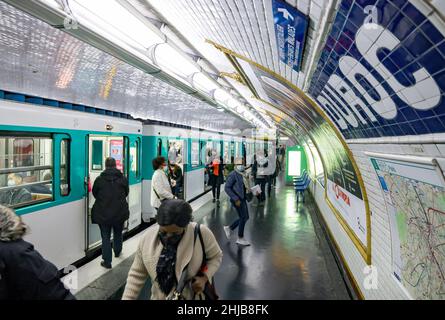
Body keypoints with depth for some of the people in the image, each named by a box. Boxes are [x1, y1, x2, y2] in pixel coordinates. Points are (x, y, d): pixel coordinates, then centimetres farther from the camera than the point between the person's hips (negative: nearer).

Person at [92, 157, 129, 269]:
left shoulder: (99, 179, -9)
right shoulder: (123, 178, -5)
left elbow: (94, 193, 5)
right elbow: (126, 193, 7)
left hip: (103, 213, -2)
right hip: (119, 212, 2)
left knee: (105, 237, 7)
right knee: (118, 233, 23)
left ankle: (107, 261, 10)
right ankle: (117, 251, 43)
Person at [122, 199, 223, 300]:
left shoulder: (201, 234, -23)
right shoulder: (148, 238, -15)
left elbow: (216, 256, -6)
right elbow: (137, 274, -5)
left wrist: (204, 277, -19)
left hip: (194, 295, -2)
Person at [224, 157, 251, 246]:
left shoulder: (243, 174, 9)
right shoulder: (233, 174, -16)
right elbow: (227, 188, -20)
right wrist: (236, 199, -22)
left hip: (243, 198, 9)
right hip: (237, 199, -8)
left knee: (245, 217, 14)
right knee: (243, 217, 0)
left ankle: (229, 228, 31)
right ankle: (240, 238, 17)